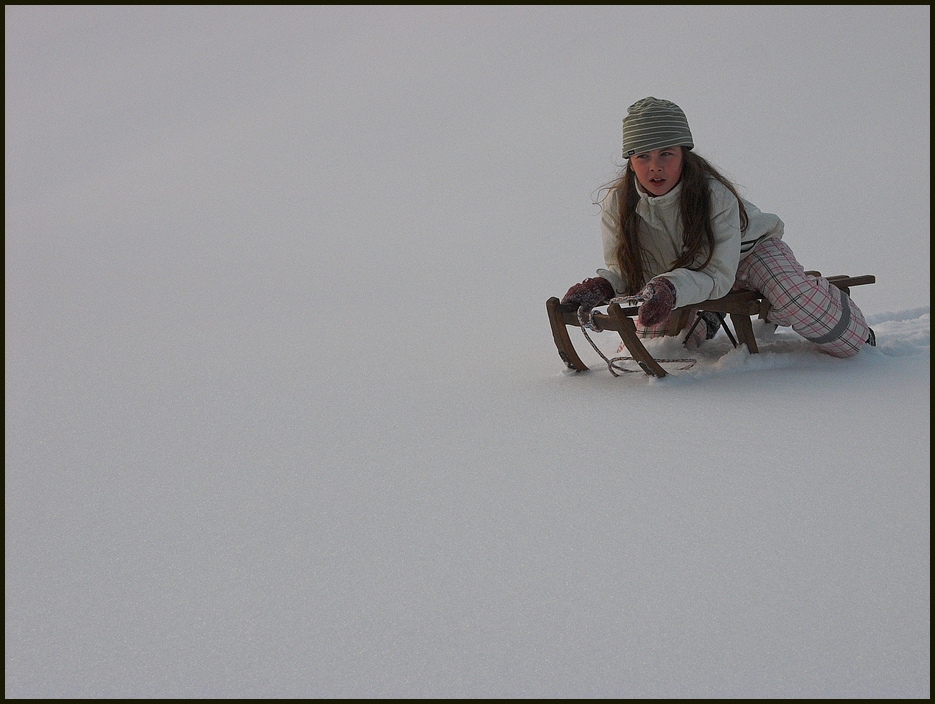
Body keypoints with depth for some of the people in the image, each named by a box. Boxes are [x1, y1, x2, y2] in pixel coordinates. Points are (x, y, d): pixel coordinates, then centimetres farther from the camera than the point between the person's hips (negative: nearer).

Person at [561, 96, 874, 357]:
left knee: (797, 302, -29)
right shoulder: (616, 206, -25)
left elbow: (718, 275, -36)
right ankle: (706, 322, 26)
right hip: (685, 277, 4)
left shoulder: (715, 196, -34)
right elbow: (624, 273, -18)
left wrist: (671, 288, -56)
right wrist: (601, 287, -42)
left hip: (747, 252, -4)